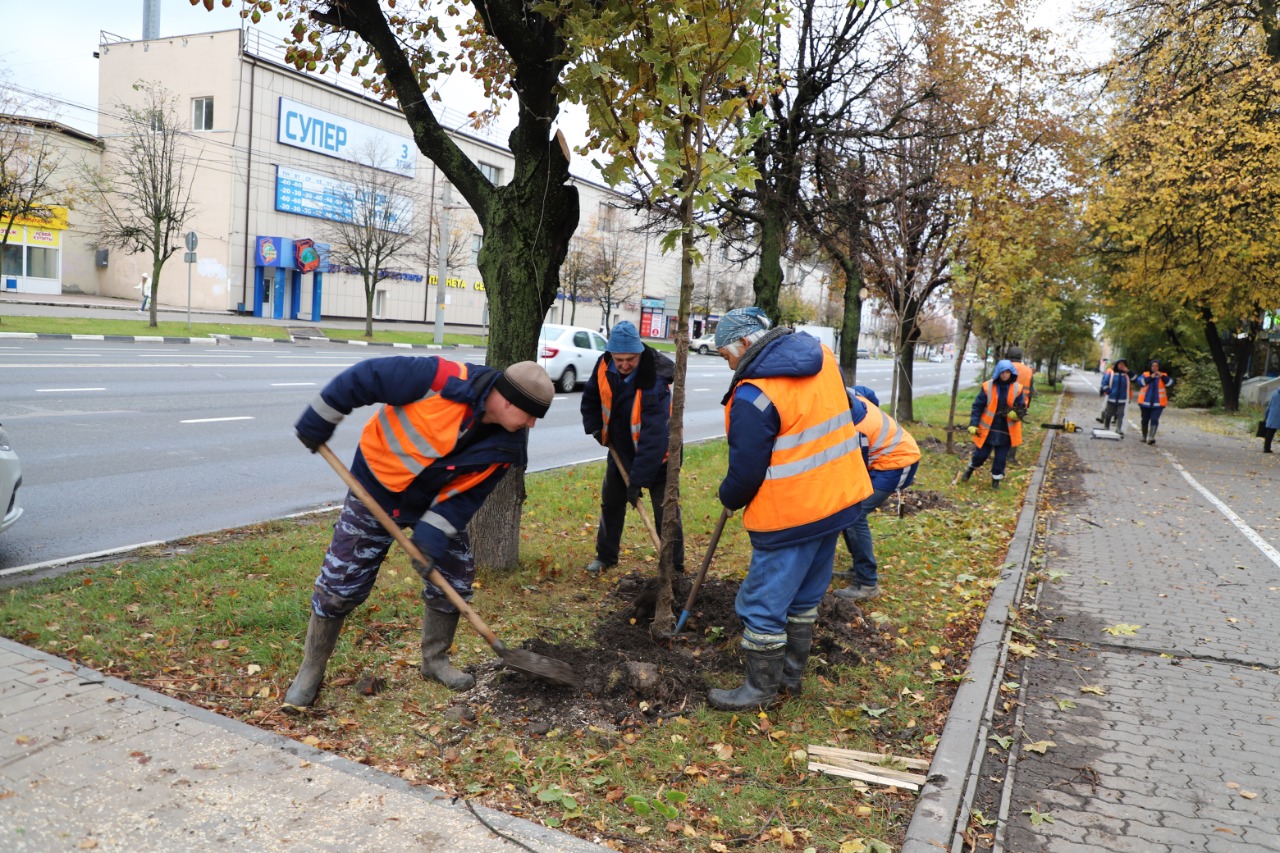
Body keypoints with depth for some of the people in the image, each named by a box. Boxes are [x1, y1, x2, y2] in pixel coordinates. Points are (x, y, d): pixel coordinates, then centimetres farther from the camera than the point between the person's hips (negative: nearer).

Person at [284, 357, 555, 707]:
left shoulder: (507, 445, -16)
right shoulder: (443, 381, -33)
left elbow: (469, 495, -12)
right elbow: (366, 377, -25)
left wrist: (434, 532, -25)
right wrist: (319, 421, -19)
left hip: (436, 507, 5)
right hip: (375, 492, -4)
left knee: (454, 579, 6)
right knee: (339, 585, 0)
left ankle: (434, 660, 28)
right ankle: (311, 671, 20)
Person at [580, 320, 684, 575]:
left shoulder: (654, 384, -35)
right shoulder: (604, 365, -16)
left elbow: (654, 440, -36)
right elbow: (590, 397, 7)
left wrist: (638, 480, -35)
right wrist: (596, 428, -5)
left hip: (657, 455, -6)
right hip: (620, 449, 6)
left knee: (665, 512, -4)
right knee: (610, 503, 16)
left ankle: (675, 568, 7)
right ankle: (605, 556, 33)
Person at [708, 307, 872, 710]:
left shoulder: (754, 394, -22)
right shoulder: (822, 357, 4)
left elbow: (746, 470, -18)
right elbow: (846, 413, 18)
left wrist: (728, 497, 4)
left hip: (790, 516, -9)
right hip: (838, 498, 9)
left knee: (763, 605, 6)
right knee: (805, 597, 21)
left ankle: (760, 689, 20)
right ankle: (791, 672, 36)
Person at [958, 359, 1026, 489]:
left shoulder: (1017, 389, -4)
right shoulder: (988, 387, -10)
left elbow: (1021, 410, 2)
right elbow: (977, 406, -5)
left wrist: (1016, 414, -22)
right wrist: (973, 424, -11)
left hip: (1006, 431, 1)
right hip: (987, 429, -1)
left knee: (1001, 458, 9)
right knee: (981, 454, 8)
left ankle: (996, 479, 29)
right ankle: (970, 470, 37)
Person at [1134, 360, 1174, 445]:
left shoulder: (1163, 375, 5)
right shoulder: (1145, 375, 4)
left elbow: (1170, 383, -9)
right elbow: (1140, 382, -14)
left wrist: (1162, 377, -21)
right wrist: (1150, 377, -22)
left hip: (1158, 403, -1)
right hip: (1145, 402, 1)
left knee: (1154, 420, -15)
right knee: (1145, 420, 12)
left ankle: (1151, 437, -22)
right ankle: (1144, 436, 27)